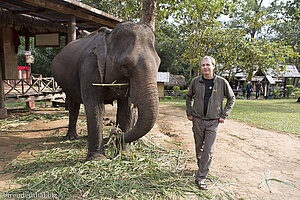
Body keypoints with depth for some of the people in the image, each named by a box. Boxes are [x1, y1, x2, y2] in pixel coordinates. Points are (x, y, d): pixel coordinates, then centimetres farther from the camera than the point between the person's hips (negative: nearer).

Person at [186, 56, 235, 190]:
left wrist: (223, 115, 0)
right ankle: (201, 168, 37)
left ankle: (200, 178, 4)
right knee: (199, 148, 12)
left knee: (208, 151, -6)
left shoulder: (222, 82, -5)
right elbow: (189, 97, 14)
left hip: (213, 122, -1)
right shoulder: (196, 81, -1)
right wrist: (189, 113, 7)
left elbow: (231, 98, 7)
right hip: (197, 120, 2)